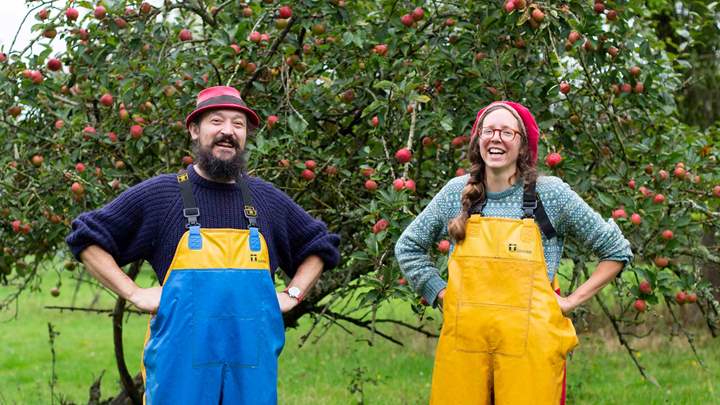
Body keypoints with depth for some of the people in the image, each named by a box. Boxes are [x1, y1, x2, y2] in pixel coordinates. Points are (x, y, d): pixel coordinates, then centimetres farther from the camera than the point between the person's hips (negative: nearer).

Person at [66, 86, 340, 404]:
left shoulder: (267, 200, 11)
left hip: (253, 370, 3)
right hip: (181, 370, -3)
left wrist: (291, 295, 12)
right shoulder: (158, 194, 2)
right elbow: (87, 237, 5)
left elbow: (320, 246, 26)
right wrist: (135, 294, -4)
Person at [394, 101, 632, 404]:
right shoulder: (456, 192, 7)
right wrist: (440, 294, 9)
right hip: (463, 342, 2)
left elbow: (616, 251, 8)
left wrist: (572, 300, 2)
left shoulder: (551, 193, 1)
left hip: (529, 345, -2)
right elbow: (407, 247, 19)